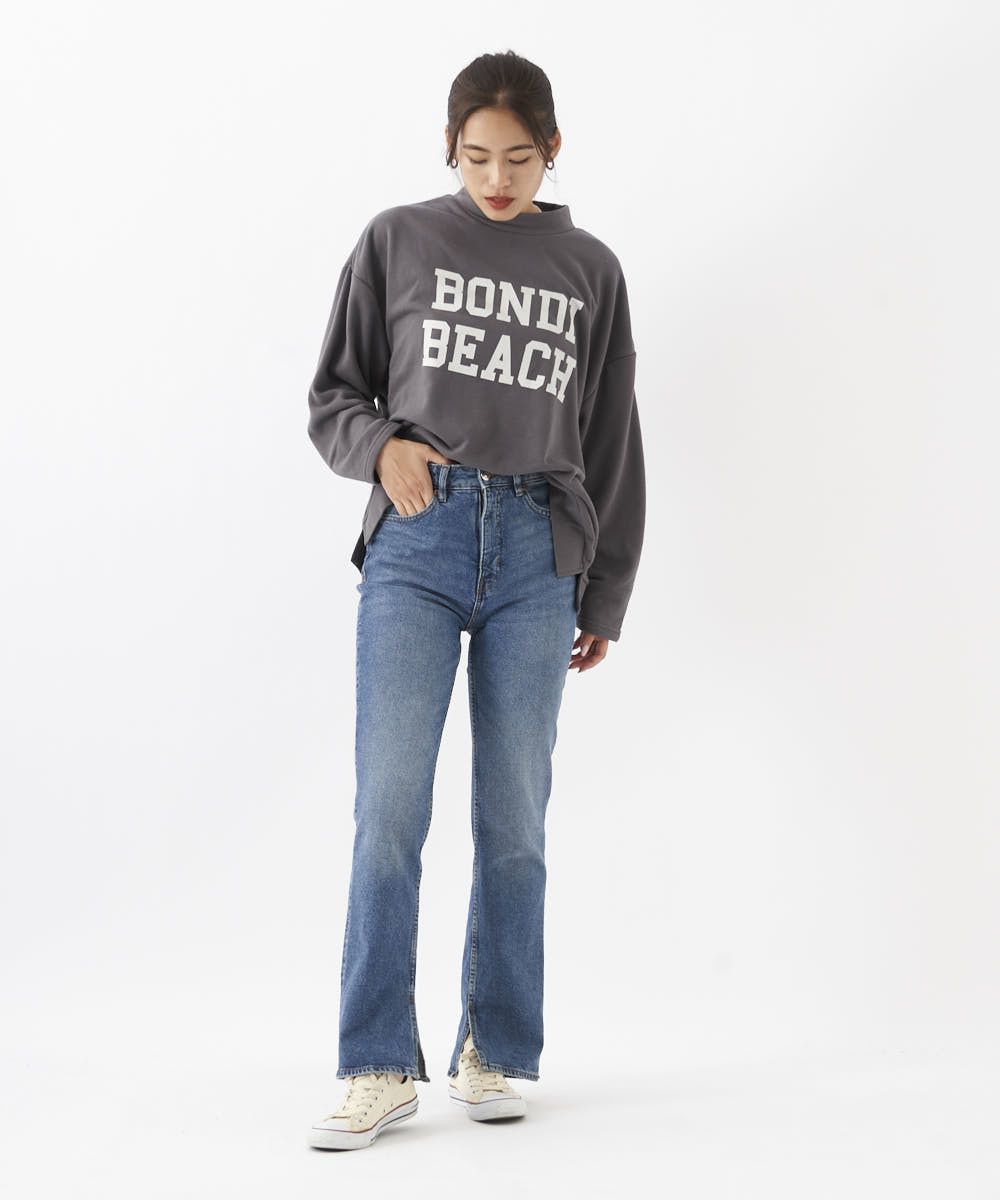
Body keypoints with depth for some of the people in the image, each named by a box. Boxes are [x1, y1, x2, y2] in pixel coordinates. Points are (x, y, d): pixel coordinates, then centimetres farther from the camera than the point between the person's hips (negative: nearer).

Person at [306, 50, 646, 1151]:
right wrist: (381, 443, -12)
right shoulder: (397, 241, 9)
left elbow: (611, 444, 15)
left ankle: (494, 1056, 14)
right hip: (416, 543, -1)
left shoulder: (591, 271, 13)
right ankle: (378, 1068, -1)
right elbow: (333, 395, 11)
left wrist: (606, 598, 13)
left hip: (537, 555, 1)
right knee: (388, 805, -8)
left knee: (515, 814, 3)